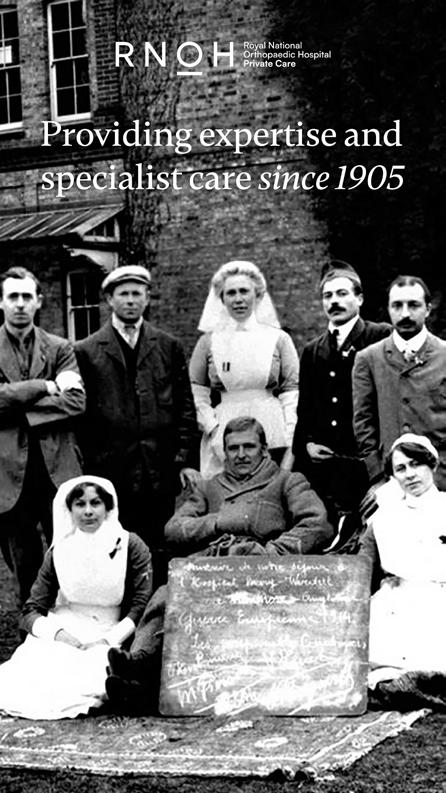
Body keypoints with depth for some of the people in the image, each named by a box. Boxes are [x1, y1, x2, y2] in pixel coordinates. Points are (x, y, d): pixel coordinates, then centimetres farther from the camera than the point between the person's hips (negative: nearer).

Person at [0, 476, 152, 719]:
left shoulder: (129, 546, 0)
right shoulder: (59, 551, 6)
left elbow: (142, 606, -6)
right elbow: (31, 612, 5)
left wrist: (108, 639, -19)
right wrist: (57, 632, -16)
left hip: (111, 638, -2)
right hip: (64, 633, 2)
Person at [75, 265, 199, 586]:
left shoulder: (169, 347, 10)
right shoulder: (87, 351, 5)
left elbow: (185, 407, 9)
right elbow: (81, 412, 4)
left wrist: (185, 460, 2)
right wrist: (87, 466, -1)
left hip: (161, 471, 1)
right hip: (111, 471, -1)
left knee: (160, 551, 4)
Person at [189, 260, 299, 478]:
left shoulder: (278, 339, 8)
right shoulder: (209, 342, 10)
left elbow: (292, 392, 5)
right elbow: (197, 392, 10)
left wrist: (290, 446, -3)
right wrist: (211, 427, -3)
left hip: (272, 437, 0)